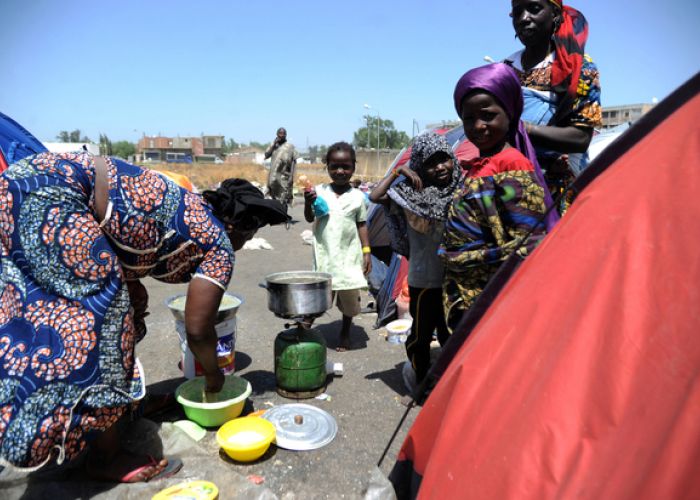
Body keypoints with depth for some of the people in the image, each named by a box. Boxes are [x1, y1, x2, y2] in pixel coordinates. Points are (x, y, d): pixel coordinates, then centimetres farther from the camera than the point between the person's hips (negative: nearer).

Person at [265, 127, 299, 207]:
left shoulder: (290, 146, 1)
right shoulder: (274, 145, 13)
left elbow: (294, 162, -3)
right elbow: (266, 155, 2)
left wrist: (292, 176, -10)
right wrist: (273, 144, -4)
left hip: (284, 177, -4)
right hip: (273, 176, 4)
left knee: (283, 200, -8)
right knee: (274, 199, 10)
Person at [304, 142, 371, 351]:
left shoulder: (358, 196, -2)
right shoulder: (319, 191, -2)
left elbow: (362, 225, 3)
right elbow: (310, 219, 1)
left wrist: (366, 252, -2)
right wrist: (308, 203, -19)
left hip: (349, 254, 1)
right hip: (325, 254, 0)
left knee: (349, 295, 8)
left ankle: (345, 333, 30)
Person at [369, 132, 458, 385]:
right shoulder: (413, 193, -9)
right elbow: (374, 196, -19)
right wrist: (398, 171, -17)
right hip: (425, 280, -4)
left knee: (451, 334, 18)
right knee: (422, 334, 10)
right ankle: (423, 383, 30)